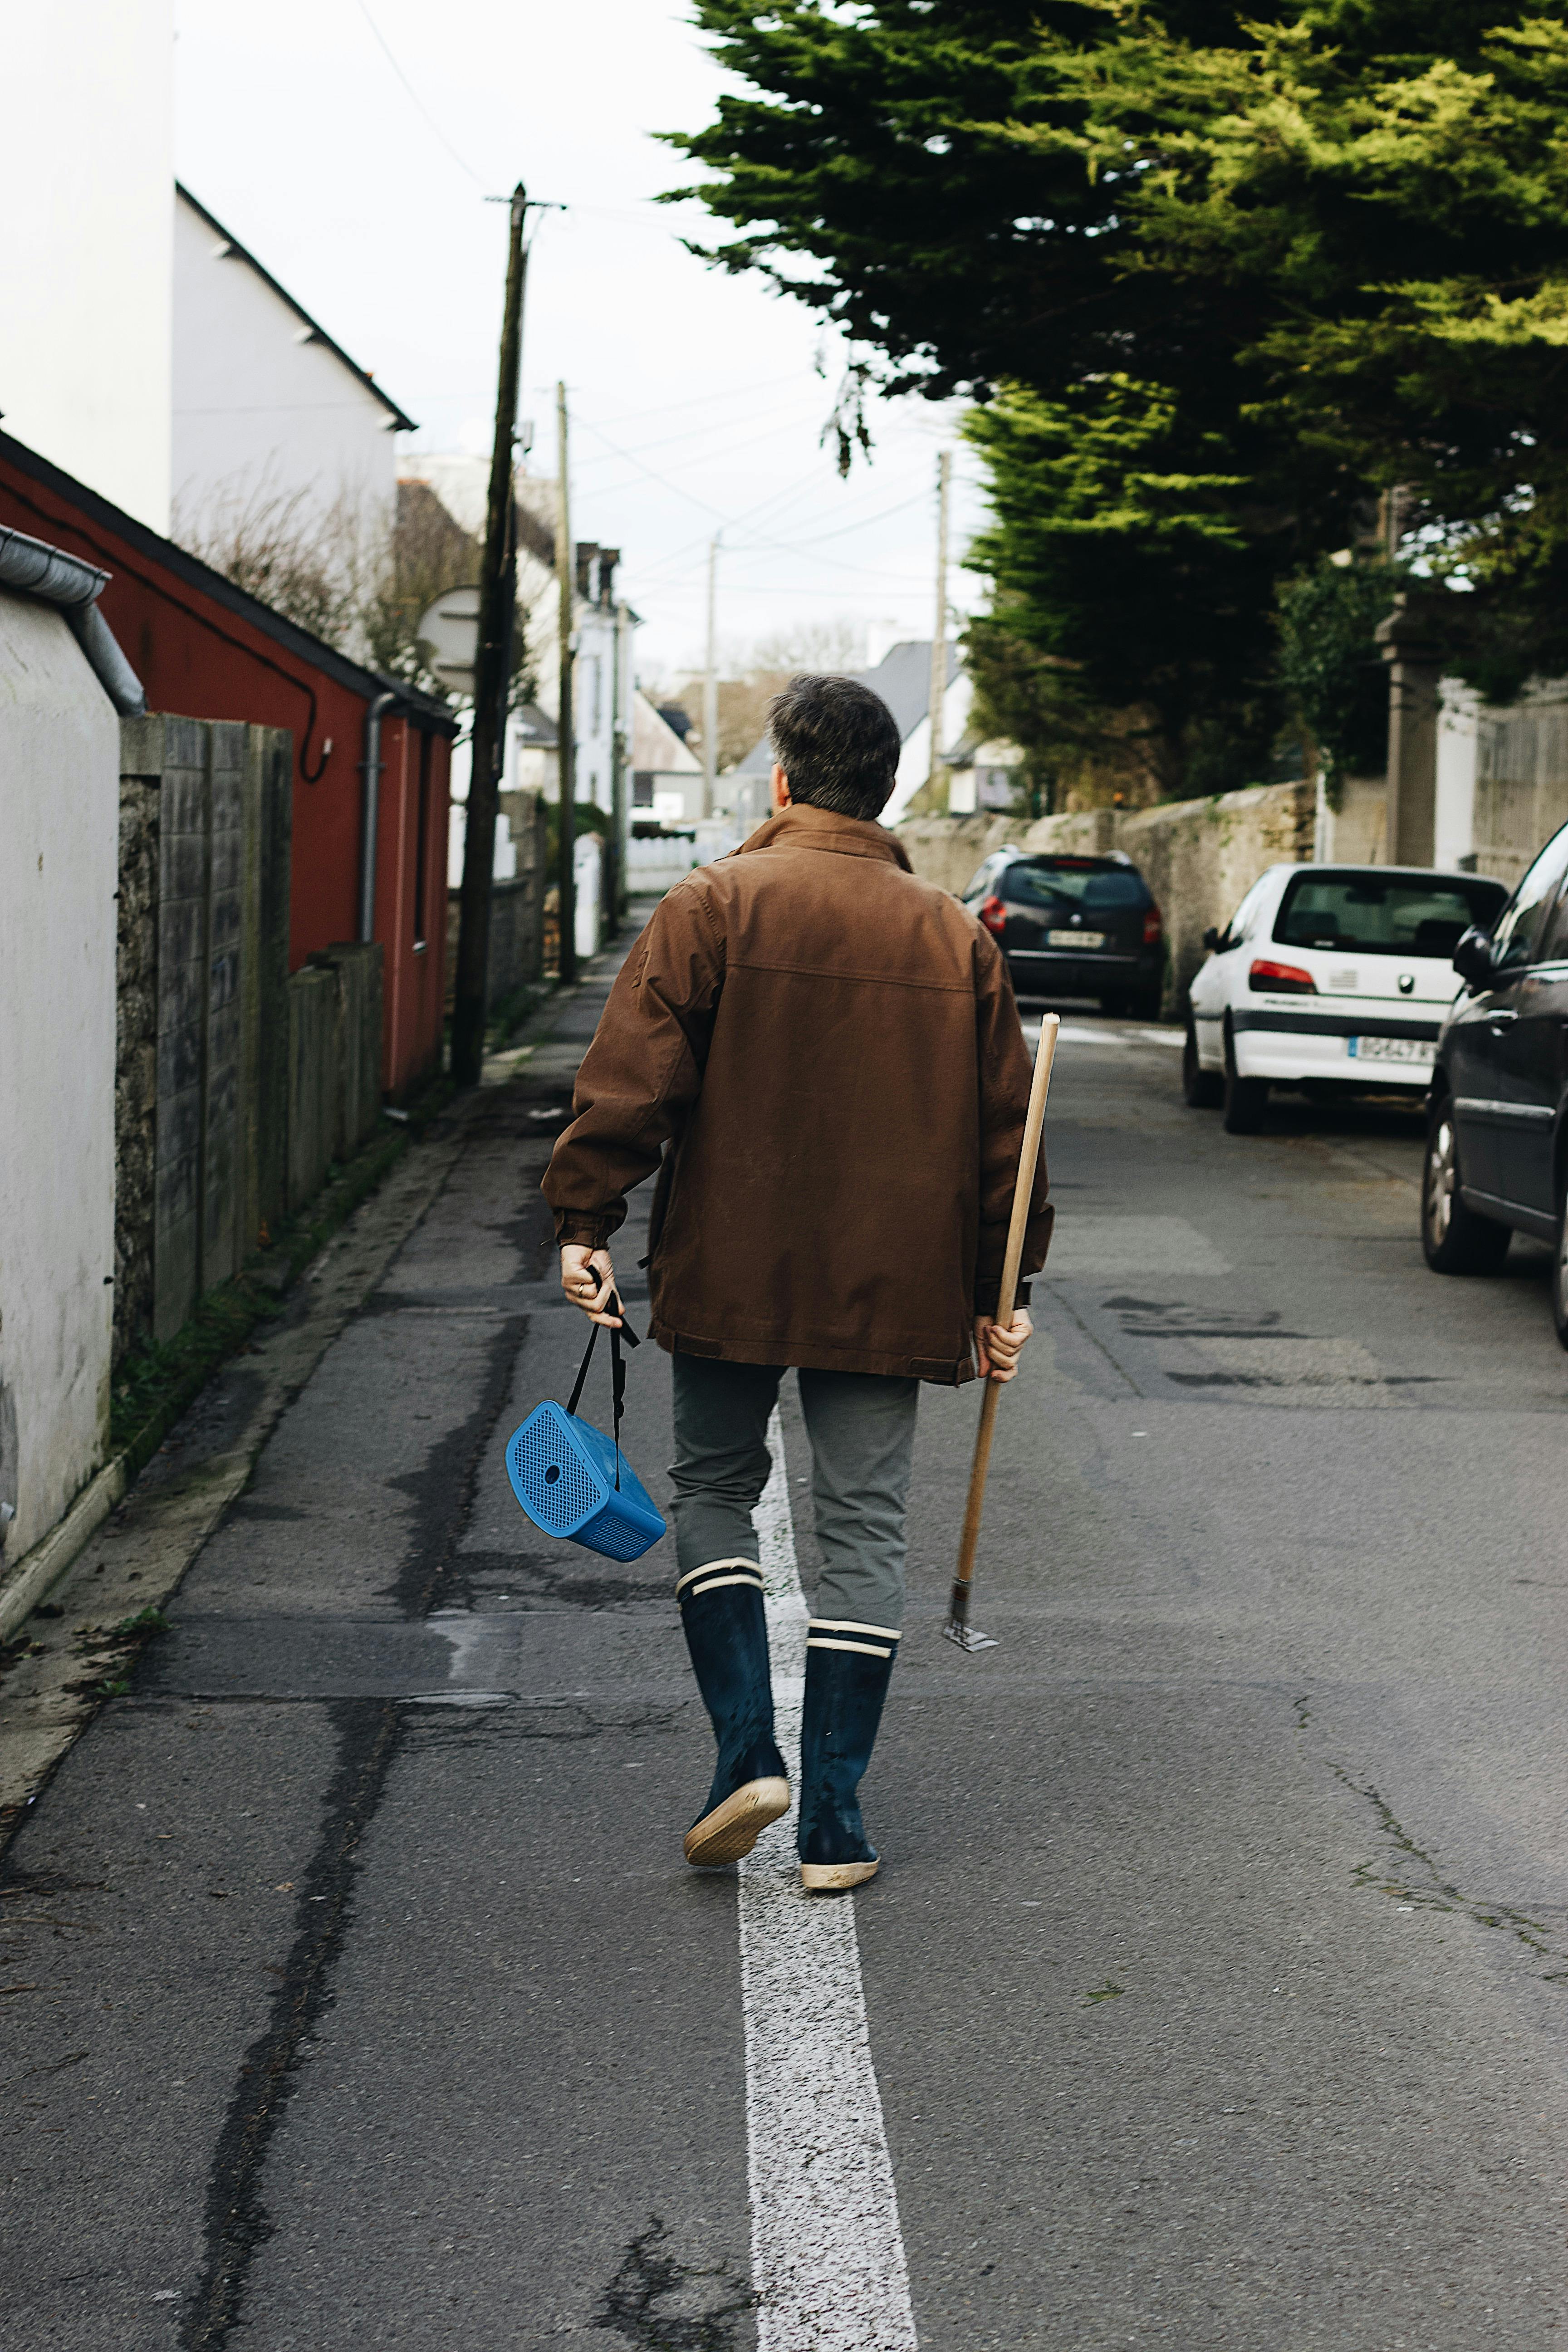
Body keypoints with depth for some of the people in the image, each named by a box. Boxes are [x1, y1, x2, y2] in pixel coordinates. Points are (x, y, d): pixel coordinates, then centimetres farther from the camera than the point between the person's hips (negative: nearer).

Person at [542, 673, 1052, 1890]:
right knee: (865, 1528, 6)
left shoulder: (713, 907, -4)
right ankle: (835, 1824, 7)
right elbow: (1004, 1126, 10)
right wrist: (1002, 1287, 15)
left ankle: (748, 1750, 3)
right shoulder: (956, 936, 7)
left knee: (715, 1491, 16)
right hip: (889, 1286, 2)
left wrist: (585, 1218, -6)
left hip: (730, 1275, -2)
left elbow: (633, 1078, -10)